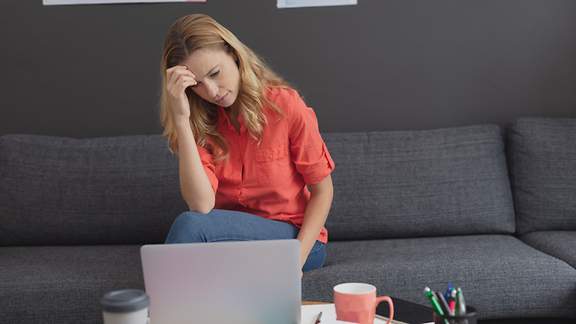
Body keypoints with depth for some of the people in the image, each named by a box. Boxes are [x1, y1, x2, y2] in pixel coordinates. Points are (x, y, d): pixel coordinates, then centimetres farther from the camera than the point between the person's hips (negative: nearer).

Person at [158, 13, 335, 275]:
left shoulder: (286, 105, -12)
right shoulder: (200, 121, -4)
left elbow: (322, 190, -5)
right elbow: (202, 206, -19)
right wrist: (181, 118, -23)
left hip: (296, 237, -2)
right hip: (232, 236, 3)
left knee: (191, 226, -28)